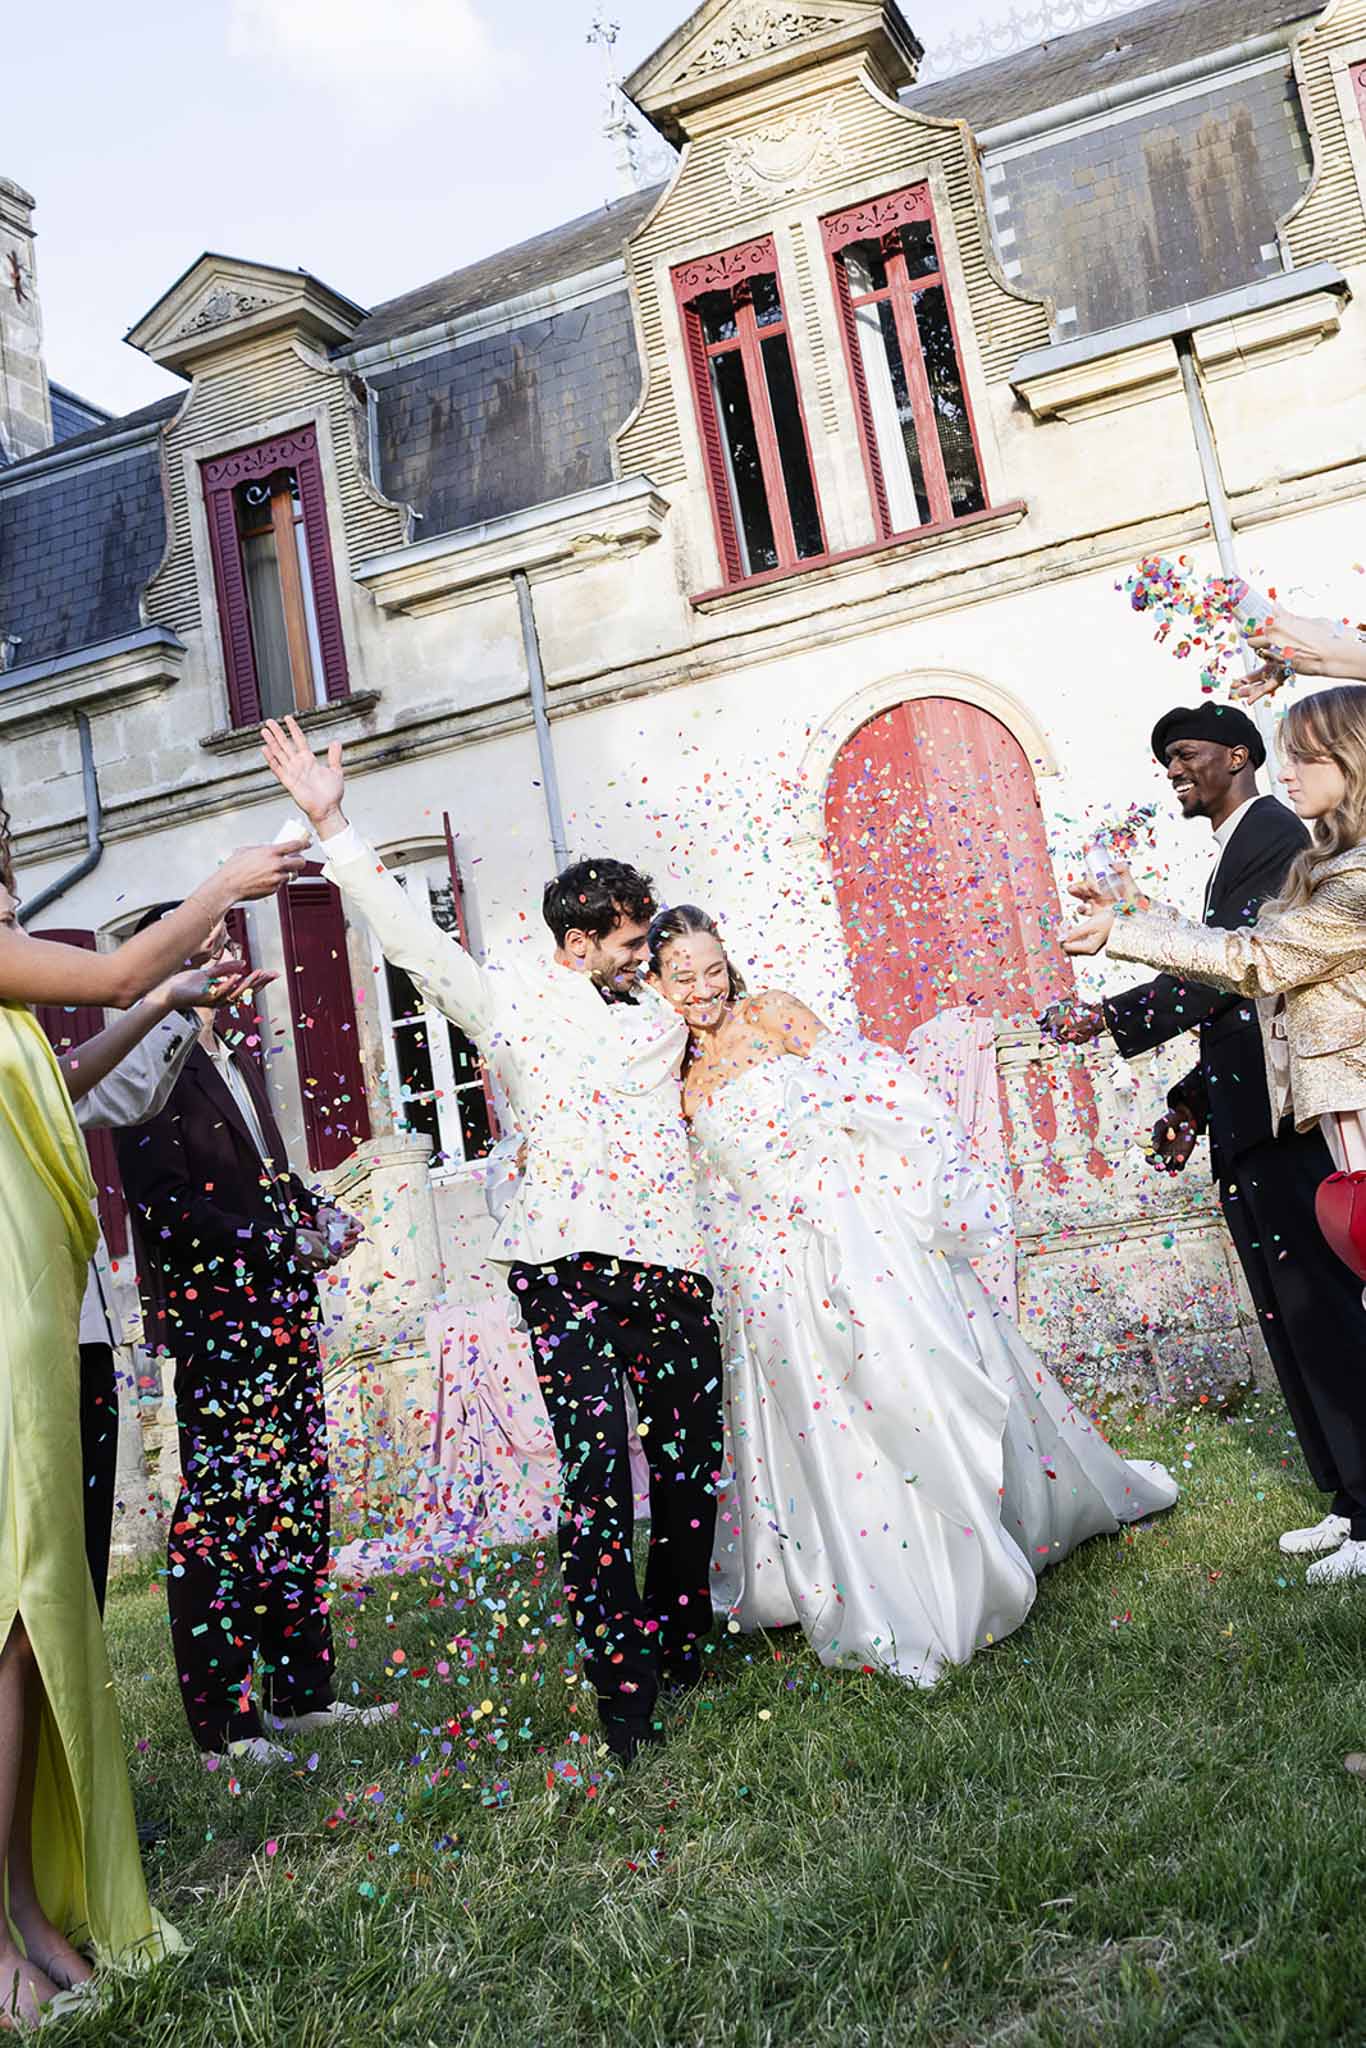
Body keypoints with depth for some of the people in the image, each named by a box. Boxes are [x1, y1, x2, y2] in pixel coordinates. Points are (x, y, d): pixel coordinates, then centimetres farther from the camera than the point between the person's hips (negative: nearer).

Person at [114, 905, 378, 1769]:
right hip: (214, 1317, -8)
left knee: (297, 1503, 10)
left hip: (282, 1309, 8)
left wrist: (318, 1214, 8)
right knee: (219, 1509, -4)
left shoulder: (238, 1064, 20)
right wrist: (280, 1240, -14)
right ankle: (223, 1720, 5)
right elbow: (165, 1199, -15)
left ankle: (302, 1689, 20)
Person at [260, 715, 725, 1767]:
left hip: (673, 1266, 5)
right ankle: (623, 1696, -3)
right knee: (597, 1478, -11)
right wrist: (332, 823, -5)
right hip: (571, 1263, -5)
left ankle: (683, 1650, 27)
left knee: (692, 1465, 8)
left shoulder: (665, 1020, 21)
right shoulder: (512, 1000, 6)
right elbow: (412, 935, 0)